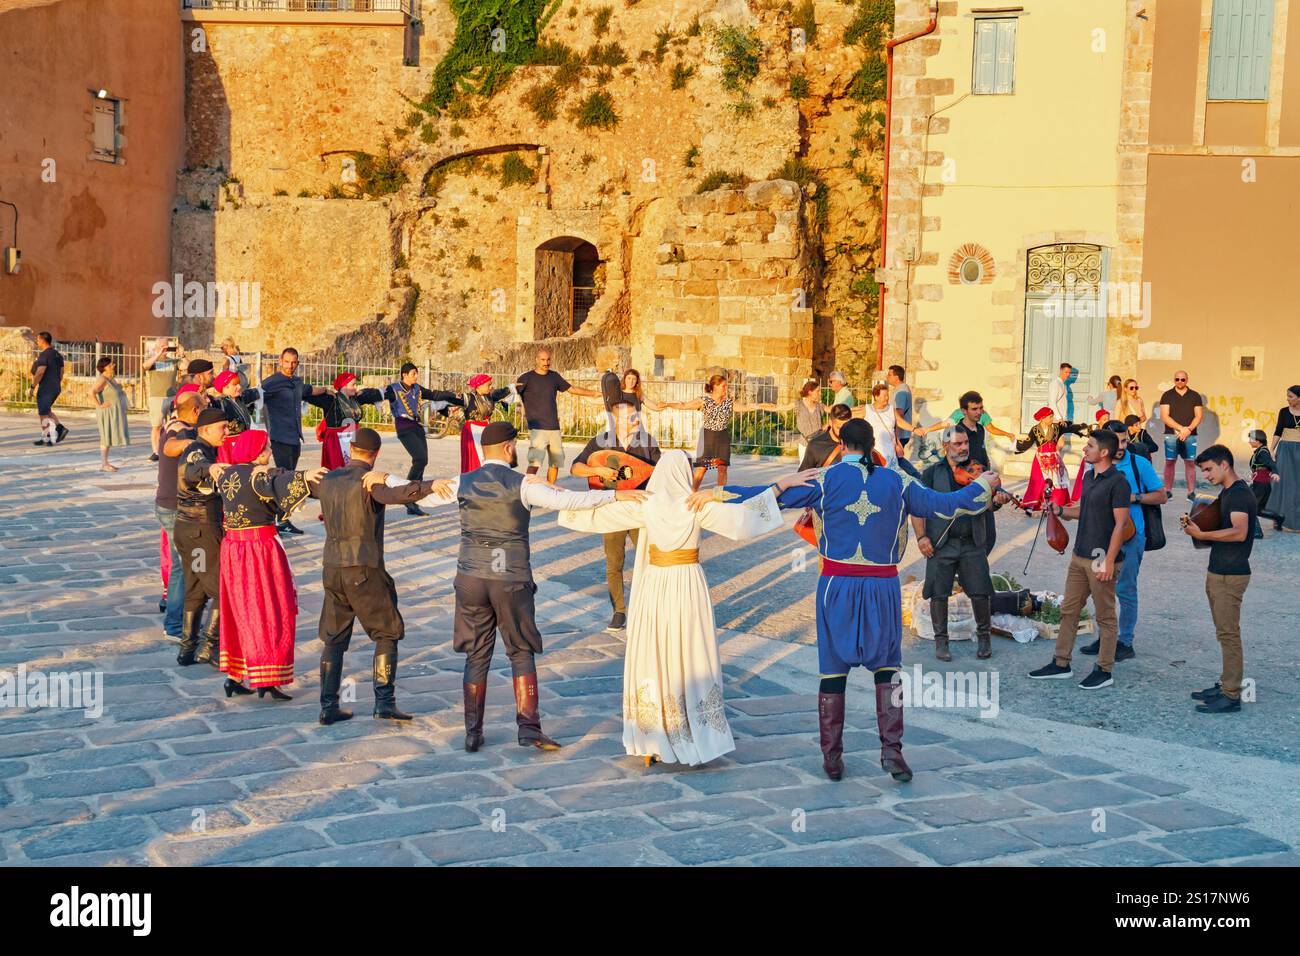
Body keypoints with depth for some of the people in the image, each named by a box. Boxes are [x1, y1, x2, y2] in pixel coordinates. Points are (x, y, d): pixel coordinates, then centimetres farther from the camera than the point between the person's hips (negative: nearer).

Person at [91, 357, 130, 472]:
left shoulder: (111, 379, 13)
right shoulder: (102, 380, -16)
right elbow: (92, 392, -29)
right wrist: (99, 405, -25)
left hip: (114, 413, 9)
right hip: (107, 413, -9)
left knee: (109, 437, 11)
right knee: (106, 437, -8)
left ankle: (105, 463, 15)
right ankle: (103, 464, -6)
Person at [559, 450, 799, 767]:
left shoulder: (644, 506, -6)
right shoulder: (699, 507, -11)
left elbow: (595, 514, -2)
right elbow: (742, 518, -18)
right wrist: (782, 484, -14)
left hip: (653, 586, 1)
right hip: (688, 587, -1)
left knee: (651, 661, 9)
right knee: (692, 661, 7)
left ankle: (650, 745, 11)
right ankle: (698, 742, 11)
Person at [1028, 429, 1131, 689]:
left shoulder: (1117, 482, -15)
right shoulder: (1089, 477, 11)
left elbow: (1120, 524, -18)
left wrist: (1109, 561, -21)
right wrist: (1061, 510, 5)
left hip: (1102, 559, -9)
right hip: (1080, 556, 9)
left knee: (1105, 617, 3)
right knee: (1069, 610, 13)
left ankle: (1104, 671, 11)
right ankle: (1061, 663, 22)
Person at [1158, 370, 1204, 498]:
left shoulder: (1195, 396, 9)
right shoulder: (1167, 396, 5)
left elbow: (1198, 416, 5)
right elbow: (1164, 417, -3)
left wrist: (1188, 429, -11)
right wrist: (1181, 428, -12)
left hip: (1190, 435, 1)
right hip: (1171, 434, -1)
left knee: (1190, 462, -1)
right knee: (1169, 462, -2)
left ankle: (1191, 492, 1)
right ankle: (1167, 491, 3)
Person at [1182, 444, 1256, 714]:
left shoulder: (1239, 494, -16)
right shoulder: (1226, 493, 16)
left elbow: (1239, 532, -29)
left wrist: (1202, 534, -26)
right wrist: (1196, 524, 7)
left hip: (1230, 575, -10)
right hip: (1218, 572, 10)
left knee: (1228, 633, -7)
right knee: (1225, 632, 15)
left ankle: (1231, 695, -4)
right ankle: (1226, 684, 22)